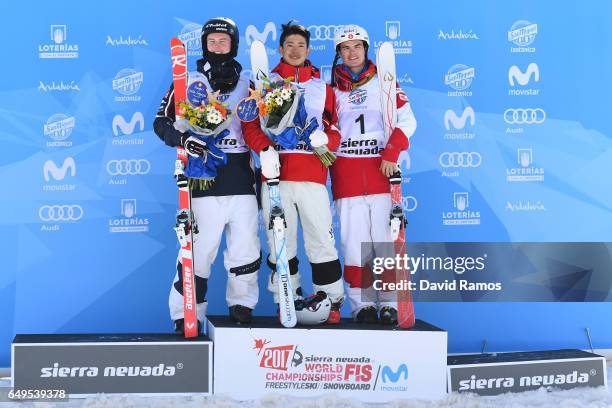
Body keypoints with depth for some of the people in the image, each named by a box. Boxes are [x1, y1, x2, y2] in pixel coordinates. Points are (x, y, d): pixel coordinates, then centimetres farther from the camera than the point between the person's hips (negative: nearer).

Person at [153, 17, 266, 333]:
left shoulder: (247, 86, 18)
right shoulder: (187, 82, 9)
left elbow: (257, 130, 21)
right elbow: (161, 121, 4)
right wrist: (182, 139, -15)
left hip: (241, 178, 3)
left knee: (246, 247, 3)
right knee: (199, 249, -7)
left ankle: (242, 306, 21)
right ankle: (186, 317, 4)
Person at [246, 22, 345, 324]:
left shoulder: (322, 87, 20)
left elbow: (335, 129, 16)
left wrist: (325, 138, -9)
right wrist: (264, 149, -15)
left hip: (312, 174, 0)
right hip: (275, 173, 0)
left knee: (322, 239, -3)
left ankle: (331, 302, 6)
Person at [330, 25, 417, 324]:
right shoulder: (331, 85, 13)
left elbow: (407, 120, 3)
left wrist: (391, 153, -10)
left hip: (381, 168, 0)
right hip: (346, 172, 1)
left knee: (385, 238, -3)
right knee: (354, 240, -2)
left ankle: (388, 304, 4)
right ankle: (362, 304, 5)